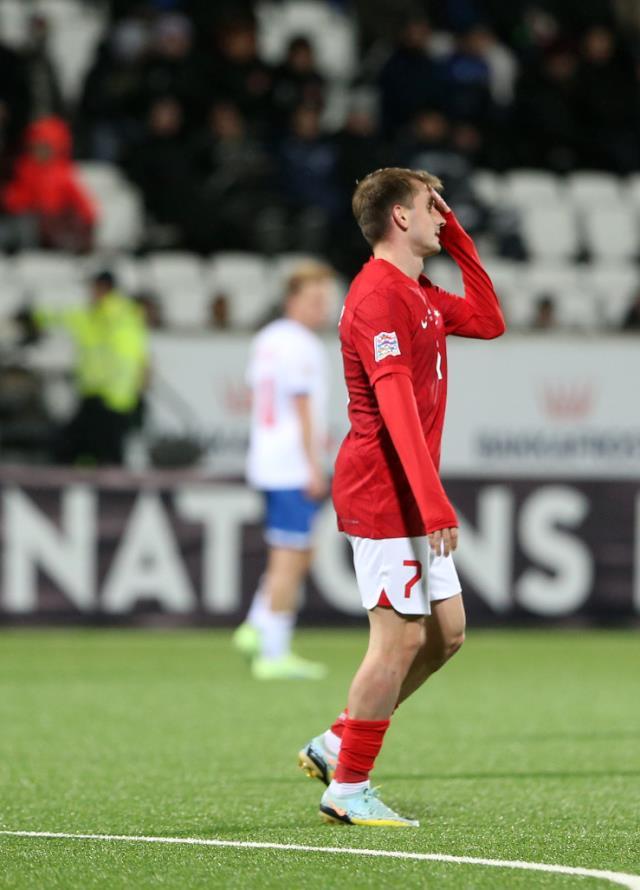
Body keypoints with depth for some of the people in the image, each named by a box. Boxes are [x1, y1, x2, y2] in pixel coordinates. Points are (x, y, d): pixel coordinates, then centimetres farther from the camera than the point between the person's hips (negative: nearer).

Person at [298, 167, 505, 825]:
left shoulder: (420, 295, 16)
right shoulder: (379, 295, -16)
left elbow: (487, 321, 25)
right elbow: (395, 404, -24)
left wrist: (454, 235, 18)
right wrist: (432, 500, -29)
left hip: (413, 500, 10)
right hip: (385, 494, -10)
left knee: (446, 631, 11)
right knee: (401, 637, -7)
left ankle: (335, 745, 20)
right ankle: (347, 789, 1)